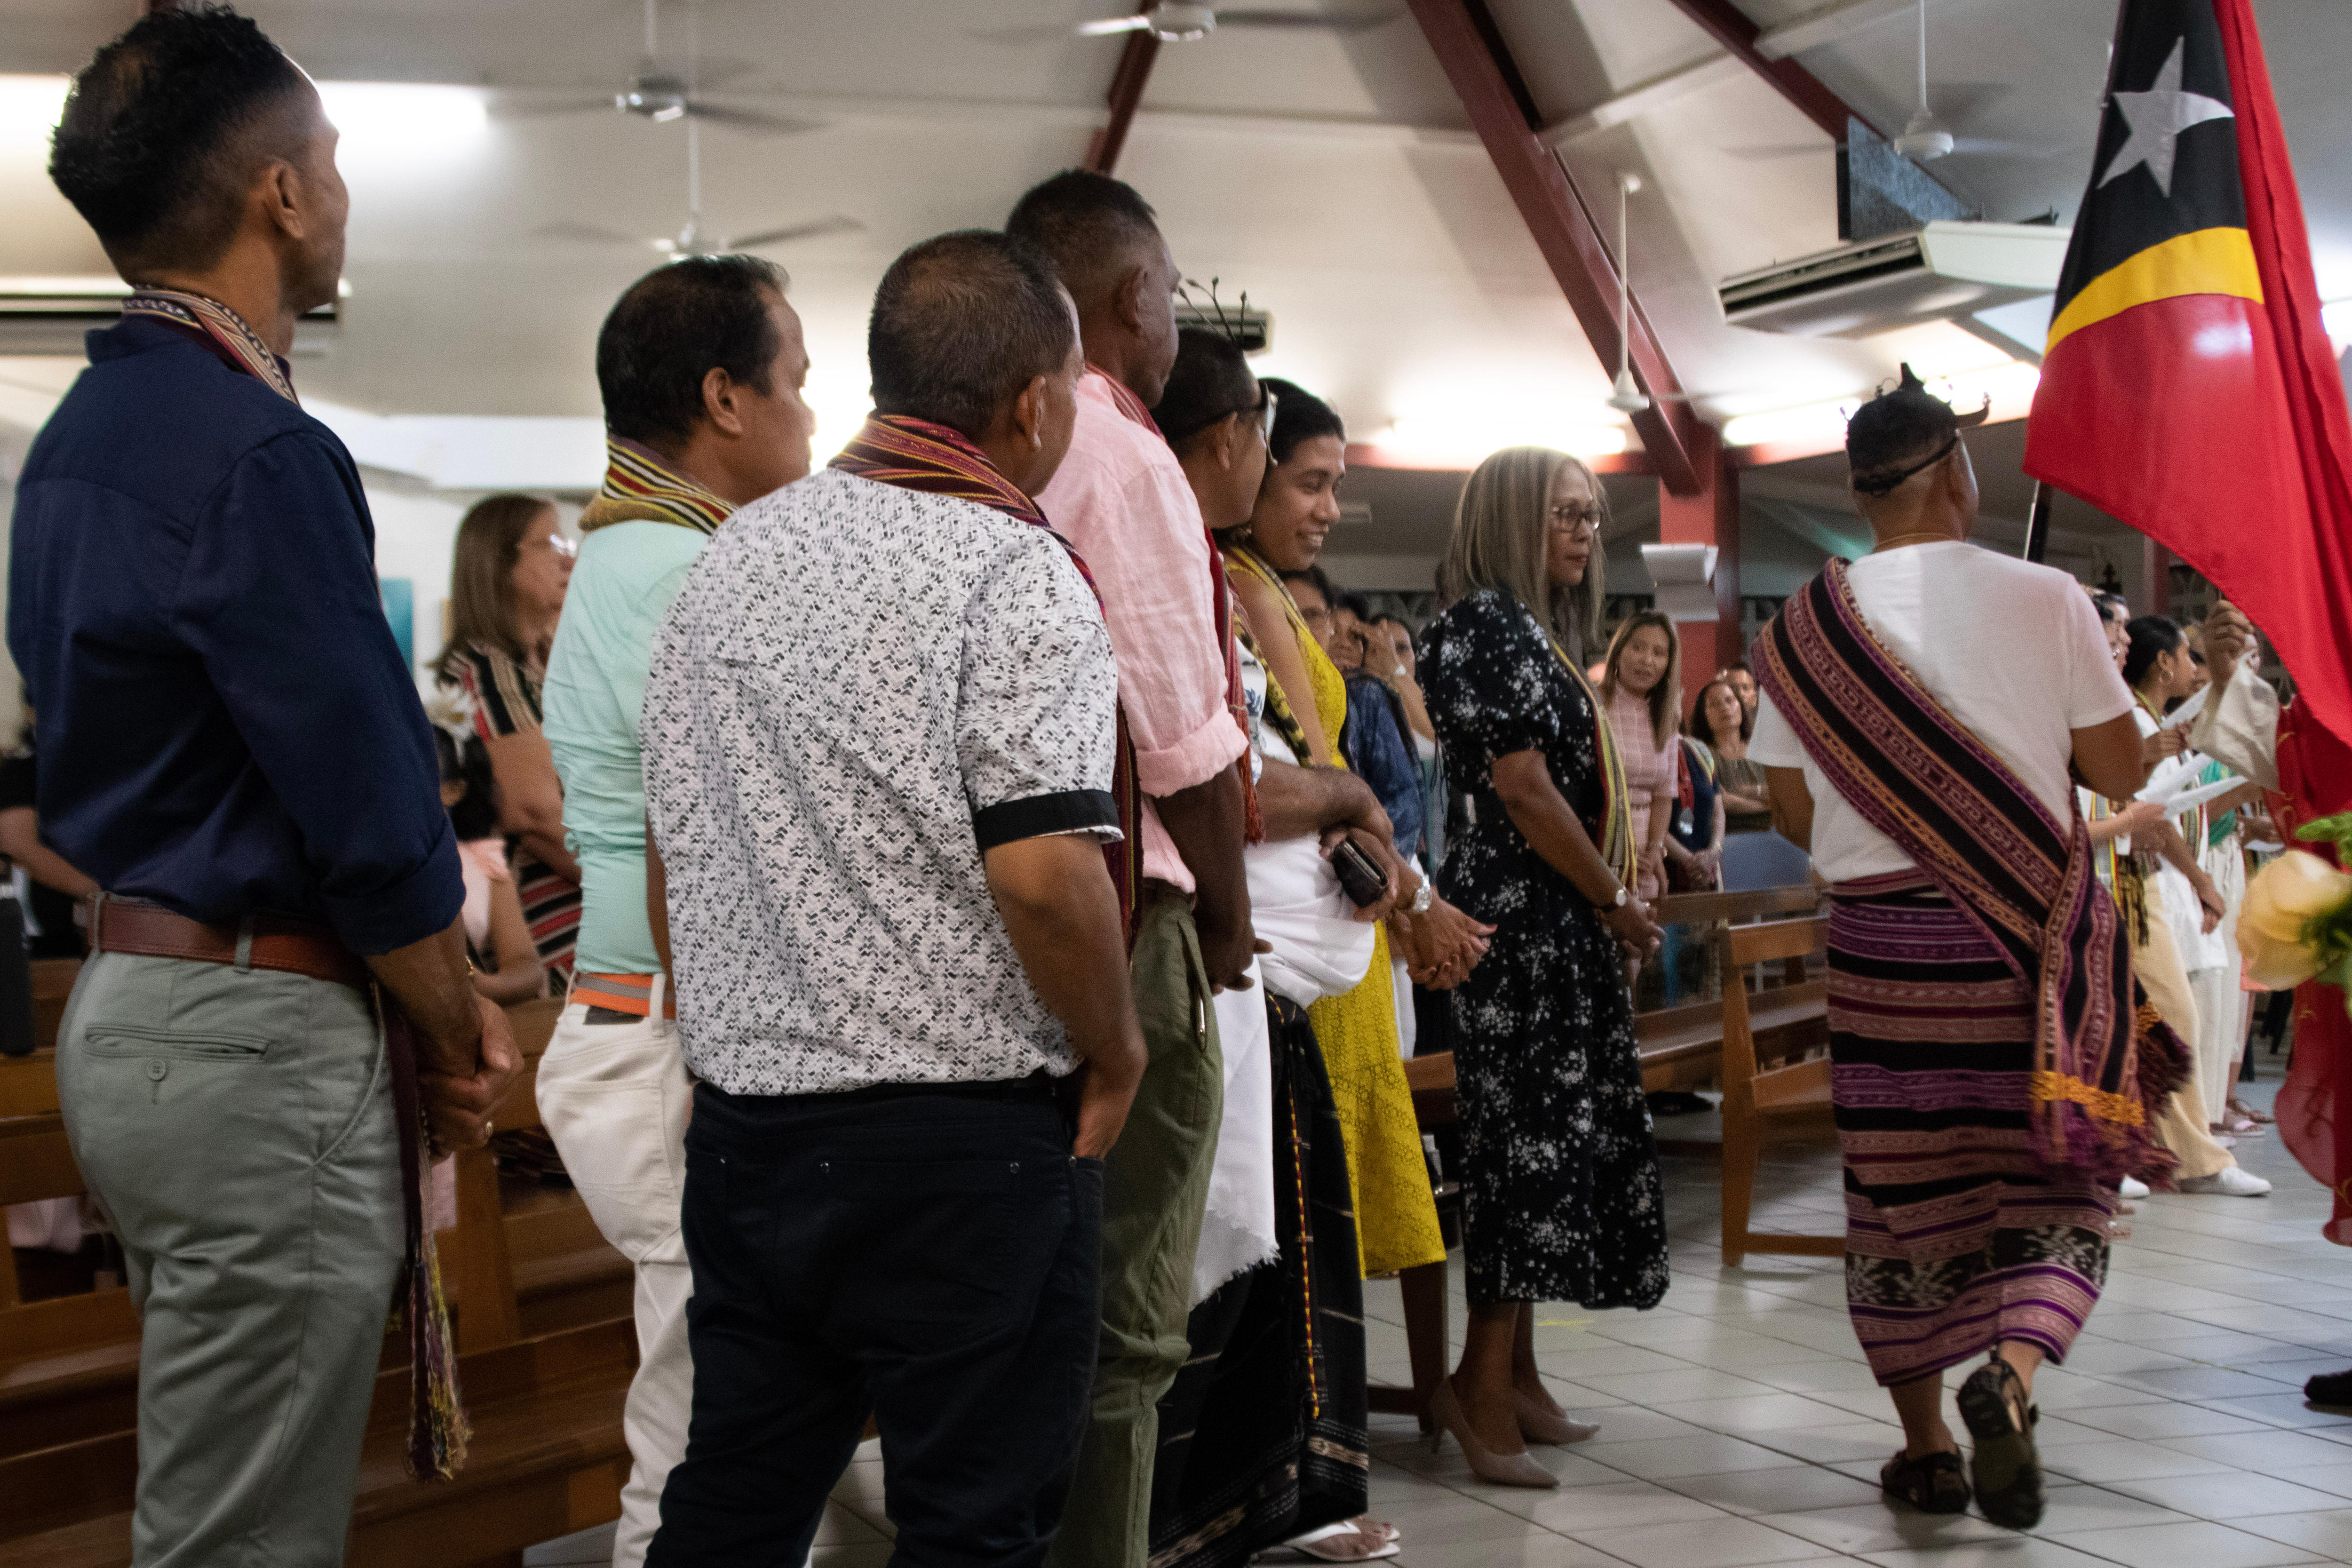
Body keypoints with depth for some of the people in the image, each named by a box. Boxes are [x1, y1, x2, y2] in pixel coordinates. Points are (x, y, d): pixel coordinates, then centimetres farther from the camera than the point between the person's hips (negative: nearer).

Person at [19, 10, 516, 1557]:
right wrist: (461, 1042, -1)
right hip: (259, 1041, -10)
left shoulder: (86, 429, 12)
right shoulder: (257, 453, -19)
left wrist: (437, 1003, 12)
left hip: (132, 1005, 10)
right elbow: (373, 805, -19)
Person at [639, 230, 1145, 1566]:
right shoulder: (1013, 570, -13)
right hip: (963, 1140, -7)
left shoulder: (734, 556, 11)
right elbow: (1041, 871, -23)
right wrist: (1116, 1056, -7)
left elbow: (669, 857, 15)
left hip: (742, 1125, 7)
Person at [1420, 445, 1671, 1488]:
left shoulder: (1540, 631, 19)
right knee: (1533, 1135, -9)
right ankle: (1481, 1387, -3)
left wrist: (1614, 897, 11)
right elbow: (1521, 785, -17)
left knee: (1549, 1133, 11)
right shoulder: (1483, 623, -12)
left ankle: (1515, 1374, 19)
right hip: (1520, 912, -10)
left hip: (1561, 919, 10)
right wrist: (1616, 901, -10)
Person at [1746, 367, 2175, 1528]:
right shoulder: (2043, 599, -7)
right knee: (2054, 1177, 10)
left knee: (1899, 1184, 12)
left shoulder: (1804, 627, -1)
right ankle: (2011, 1372, -16)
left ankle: (1924, 1448, 20)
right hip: (2036, 928, -1)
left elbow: (1793, 812, 2)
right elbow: (2120, 773, -1)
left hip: (1879, 939, 2)